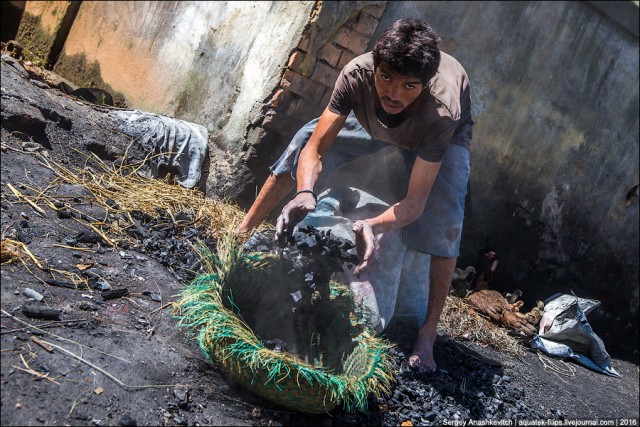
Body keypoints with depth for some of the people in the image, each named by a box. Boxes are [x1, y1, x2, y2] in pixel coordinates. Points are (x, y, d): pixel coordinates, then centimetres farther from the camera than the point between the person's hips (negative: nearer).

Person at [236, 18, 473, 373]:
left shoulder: (442, 112, -45)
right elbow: (315, 149, -37)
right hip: (372, 118, 3)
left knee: (444, 217, -25)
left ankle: (428, 331, -13)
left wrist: (374, 226, -63)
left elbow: (415, 202, -43)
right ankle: (241, 234, 4)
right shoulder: (357, 74, -39)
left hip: (445, 131, -3)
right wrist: (305, 192, -57)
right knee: (302, 143, -10)